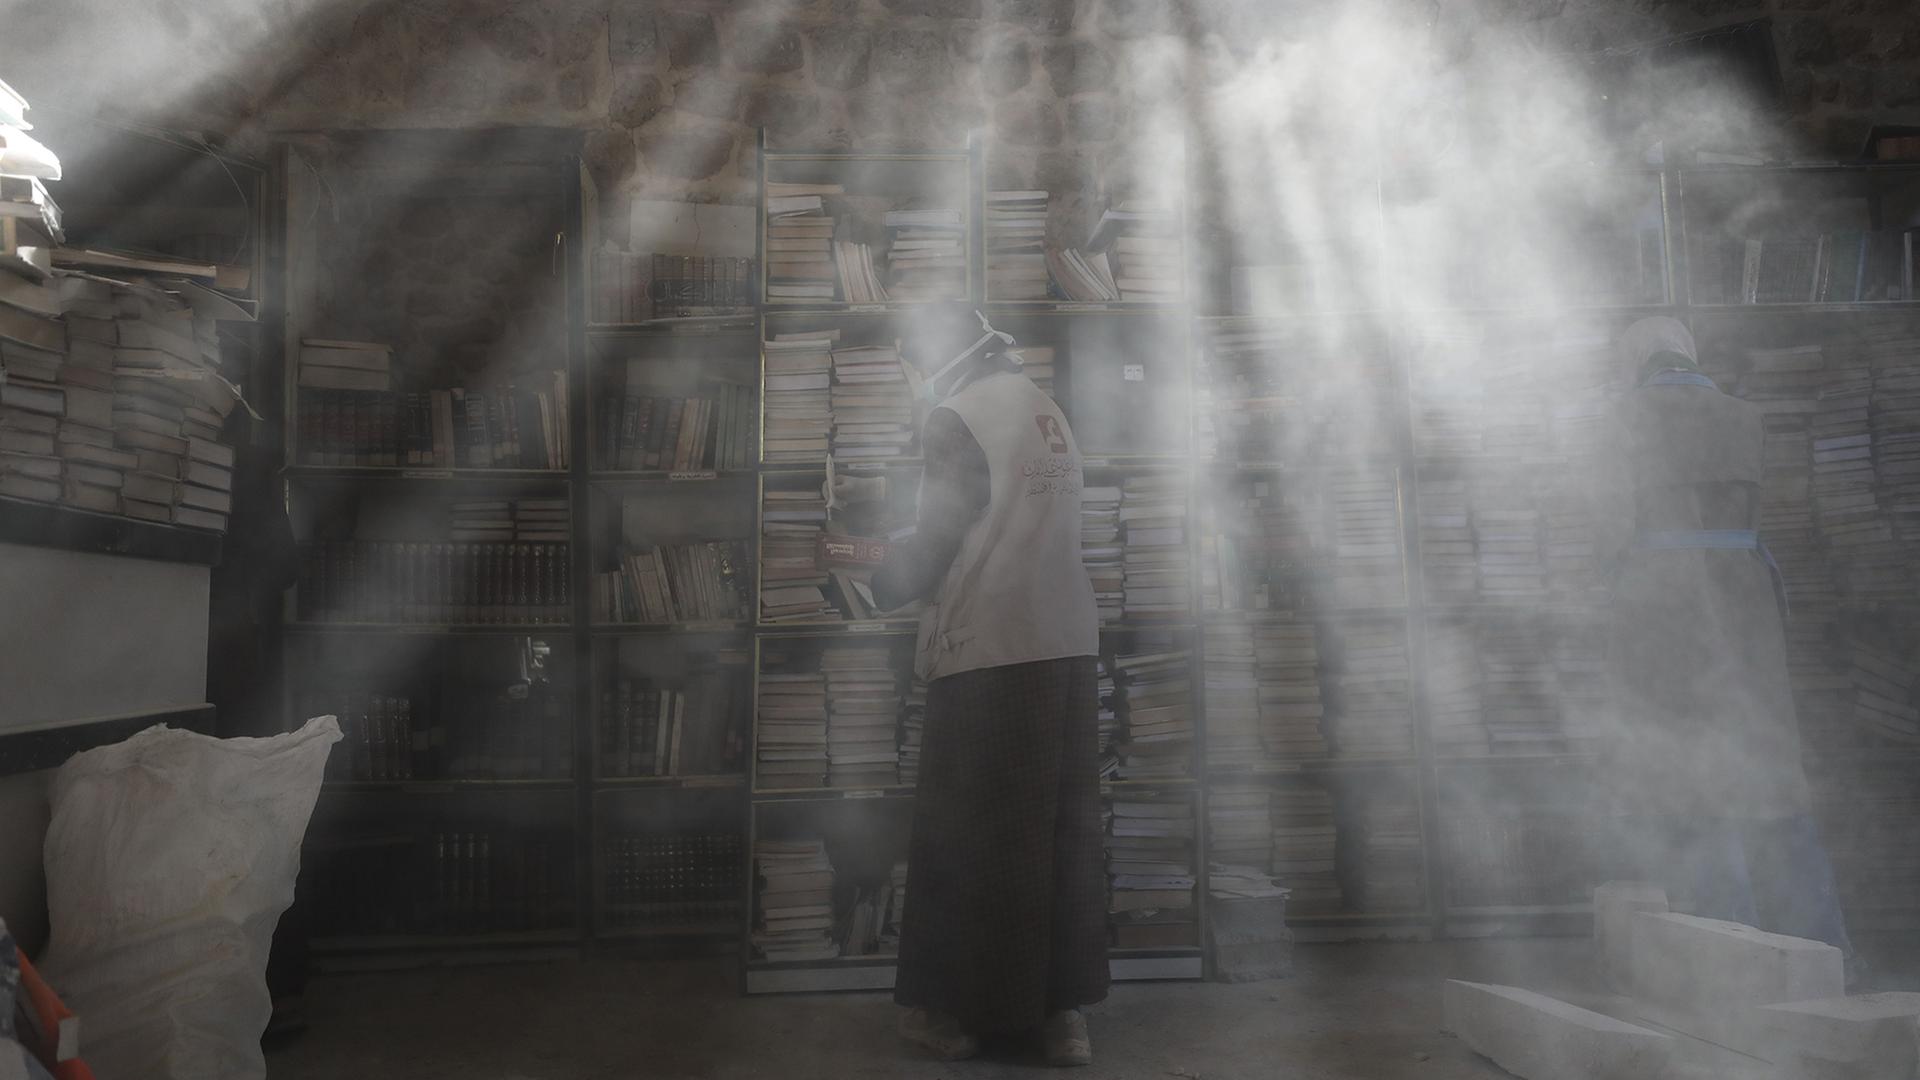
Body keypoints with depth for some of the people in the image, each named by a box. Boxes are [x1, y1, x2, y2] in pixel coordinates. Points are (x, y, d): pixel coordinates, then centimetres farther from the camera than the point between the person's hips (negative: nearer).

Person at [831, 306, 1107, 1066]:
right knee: (1061, 828, 11)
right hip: (1066, 647, 7)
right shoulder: (1040, 407, 17)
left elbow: (939, 539, -8)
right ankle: (1060, 1008, 17)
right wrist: (882, 490, 34)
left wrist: (872, 589, 11)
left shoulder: (957, 417, -7)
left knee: (966, 833, 5)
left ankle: (957, 1010, 16)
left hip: (991, 653, -7)